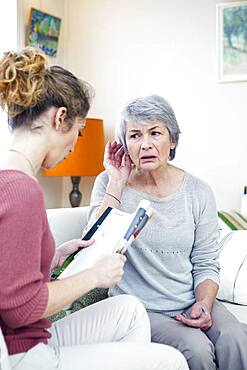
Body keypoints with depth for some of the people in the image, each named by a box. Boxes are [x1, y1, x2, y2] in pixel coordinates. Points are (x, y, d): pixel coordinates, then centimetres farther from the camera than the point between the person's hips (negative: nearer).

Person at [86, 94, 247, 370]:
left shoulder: (198, 192, 1)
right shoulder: (109, 184, -2)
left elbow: (206, 264, 5)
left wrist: (204, 303, -15)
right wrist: (117, 182, -15)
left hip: (191, 304, 2)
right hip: (137, 308, -1)